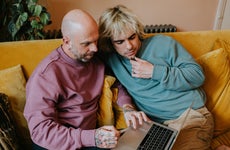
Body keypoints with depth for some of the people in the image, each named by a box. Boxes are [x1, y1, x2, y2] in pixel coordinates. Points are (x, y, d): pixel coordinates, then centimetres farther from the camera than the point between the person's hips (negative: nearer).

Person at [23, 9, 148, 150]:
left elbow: (116, 84, 17)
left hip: (91, 137, 6)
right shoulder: (46, 74, -17)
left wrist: (127, 107, -3)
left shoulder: (96, 60, 1)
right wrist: (91, 138, -30)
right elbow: (40, 130, -20)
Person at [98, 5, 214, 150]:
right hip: (156, 125, 3)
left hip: (190, 116, -3)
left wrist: (154, 72, -9)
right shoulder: (110, 59, 7)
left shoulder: (161, 42, 1)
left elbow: (198, 75, -1)